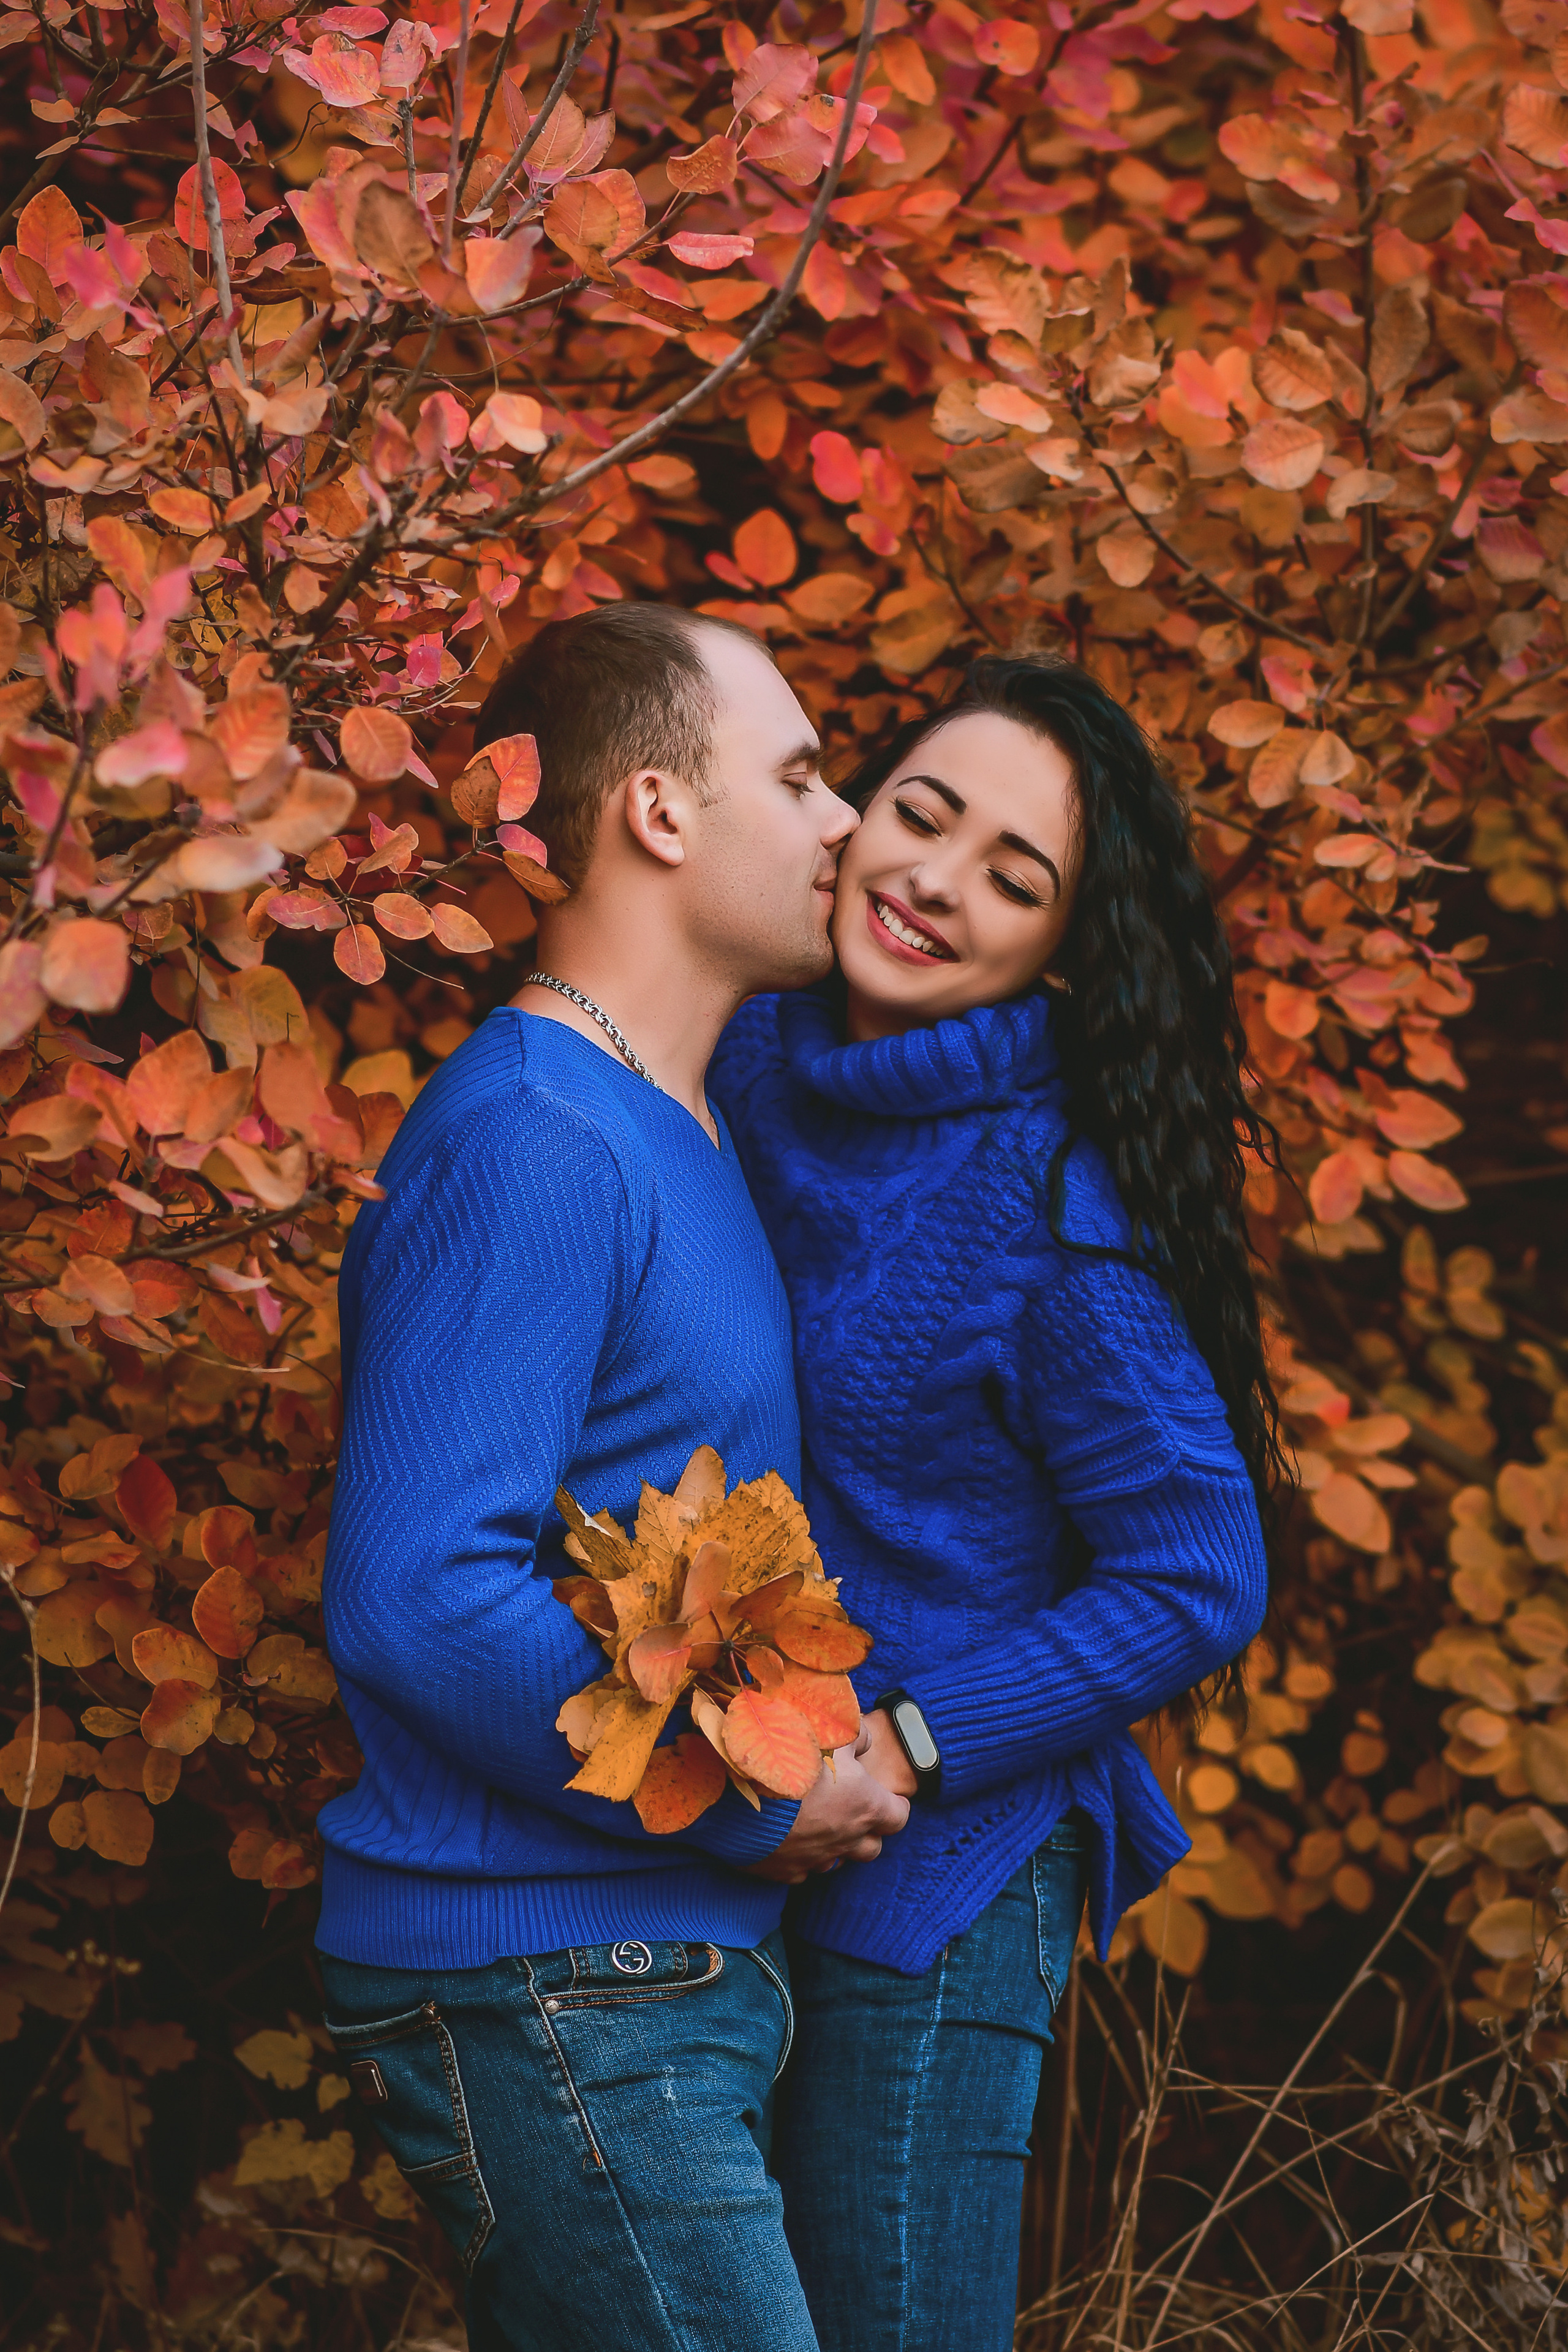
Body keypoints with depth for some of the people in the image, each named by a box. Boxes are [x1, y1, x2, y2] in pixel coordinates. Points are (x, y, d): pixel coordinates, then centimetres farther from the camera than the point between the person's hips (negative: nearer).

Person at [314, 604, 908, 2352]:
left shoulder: (669, 1126, 17)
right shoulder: (527, 1141, -16)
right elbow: (416, 1598, -24)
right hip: (545, 1997, -10)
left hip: (673, 1975, 10)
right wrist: (754, 1803, -16)